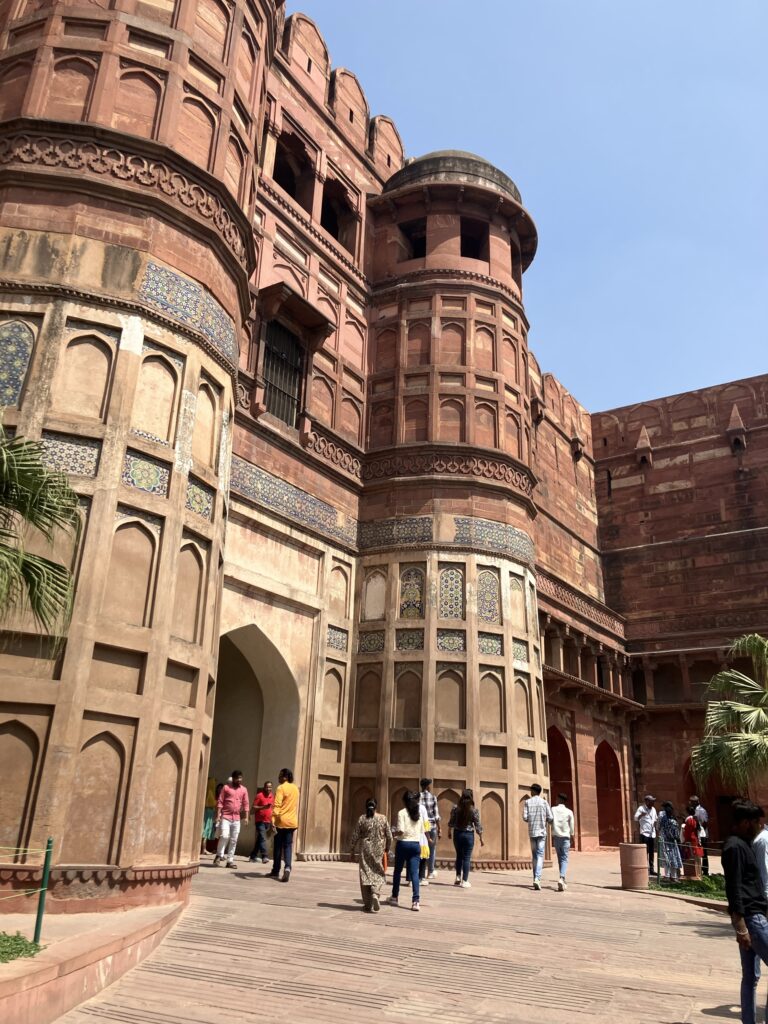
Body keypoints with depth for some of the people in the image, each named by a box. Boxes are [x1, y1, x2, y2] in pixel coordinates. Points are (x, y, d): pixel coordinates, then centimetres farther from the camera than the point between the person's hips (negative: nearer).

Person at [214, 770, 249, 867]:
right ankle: (219, 855, 4)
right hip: (225, 817, -3)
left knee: (233, 840, 4)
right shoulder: (226, 787, -1)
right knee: (224, 836, -17)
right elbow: (220, 802, -3)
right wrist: (218, 815, -11)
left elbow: (245, 804, 10)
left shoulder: (244, 790, 9)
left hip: (237, 819, 3)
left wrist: (246, 817, 2)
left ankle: (230, 861, 11)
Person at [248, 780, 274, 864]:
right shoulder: (259, 795, -9)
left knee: (259, 839, 12)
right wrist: (263, 807, -24)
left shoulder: (272, 796, 10)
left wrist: (272, 821, 18)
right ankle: (264, 856, -21)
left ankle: (253, 856, 21)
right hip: (260, 821, -6)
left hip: (267, 821, 6)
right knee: (262, 838, -16)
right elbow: (253, 808, -10)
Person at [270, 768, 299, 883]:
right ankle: (288, 867, -17)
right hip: (292, 821, 5)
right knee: (288, 846, 4)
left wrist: (273, 821, -23)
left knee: (278, 846, 8)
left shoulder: (281, 788, -10)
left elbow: (277, 805, -19)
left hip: (281, 821, -5)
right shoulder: (295, 789, 12)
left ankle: (276, 871, 17)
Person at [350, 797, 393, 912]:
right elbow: (389, 836, 1)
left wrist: (352, 849, 10)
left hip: (365, 850, 0)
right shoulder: (383, 818, -3)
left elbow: (355, 836, -3)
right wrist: (387, 848, 17)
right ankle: (375, 893, -14)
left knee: (365, 874, 8)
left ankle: (367, 904, 10)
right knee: (378, 874, 12)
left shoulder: (362, 819, -5)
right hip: (378, 850, 0)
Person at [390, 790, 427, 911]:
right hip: (416, 844, 3)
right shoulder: (420, 813, 5)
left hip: (403, 843, -3)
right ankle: (415, 900, -10)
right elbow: (422, 830, 7)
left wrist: (394, 833, 2)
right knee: (414, 873, 1)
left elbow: (401, 830, -17)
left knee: (398, 871, 15)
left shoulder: (402, 813, -9)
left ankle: (394, 897, 26)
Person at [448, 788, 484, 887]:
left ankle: (458, 877, 22)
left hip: (457, 834, 3)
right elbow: (478, 826, -7)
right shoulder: (474, 810, -11)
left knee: (459, 856, 19)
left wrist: (449, 832, 20)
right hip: (469, 835, -3)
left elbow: (451, 822, 3)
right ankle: (465, 881, 5)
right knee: (466, 858, 4)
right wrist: (481, 838, 3)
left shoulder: (455, 808, -4)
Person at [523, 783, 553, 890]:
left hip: (532, 831, 2)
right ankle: (537, 878, -19)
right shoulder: (544, 802, -2)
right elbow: (550, 818, -5)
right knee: (540, 856, -3)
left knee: (534, 855, 14)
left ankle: (536, 878, 17)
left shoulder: (527, 802, 0)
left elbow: (525, 818, -5)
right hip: (542, 831, -1)